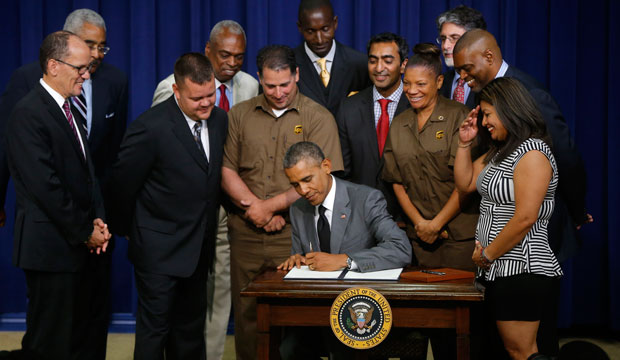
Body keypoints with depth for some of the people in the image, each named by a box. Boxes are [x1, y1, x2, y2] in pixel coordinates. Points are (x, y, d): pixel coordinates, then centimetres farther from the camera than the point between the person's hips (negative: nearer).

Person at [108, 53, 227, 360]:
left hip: (199, 248, 6)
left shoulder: (219, 119, 1)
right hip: (159, 250, -6)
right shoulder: (151, 127, -20)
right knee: (155, 328, 2)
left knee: (191, 329, 16)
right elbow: (123, 184, -11)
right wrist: (129, 231, 1)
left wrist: (207, 225, 14)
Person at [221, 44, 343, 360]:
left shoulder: (318, 118, -1)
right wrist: (254, 207, -9)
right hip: (246, 234, 3)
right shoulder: (240, 115, 10)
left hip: (294, 236, -3)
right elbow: (227, 171, 5)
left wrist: (271, 205, -11)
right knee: (246, 315, 8)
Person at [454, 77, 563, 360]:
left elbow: (525, 218, -21)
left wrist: (487, 254, -13)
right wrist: (465, 143, 8)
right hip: (499, 272, 9)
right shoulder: (500, 151, 15)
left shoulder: (532, 153, -15)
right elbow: (465, 183, 18)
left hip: (521, 273, -9)